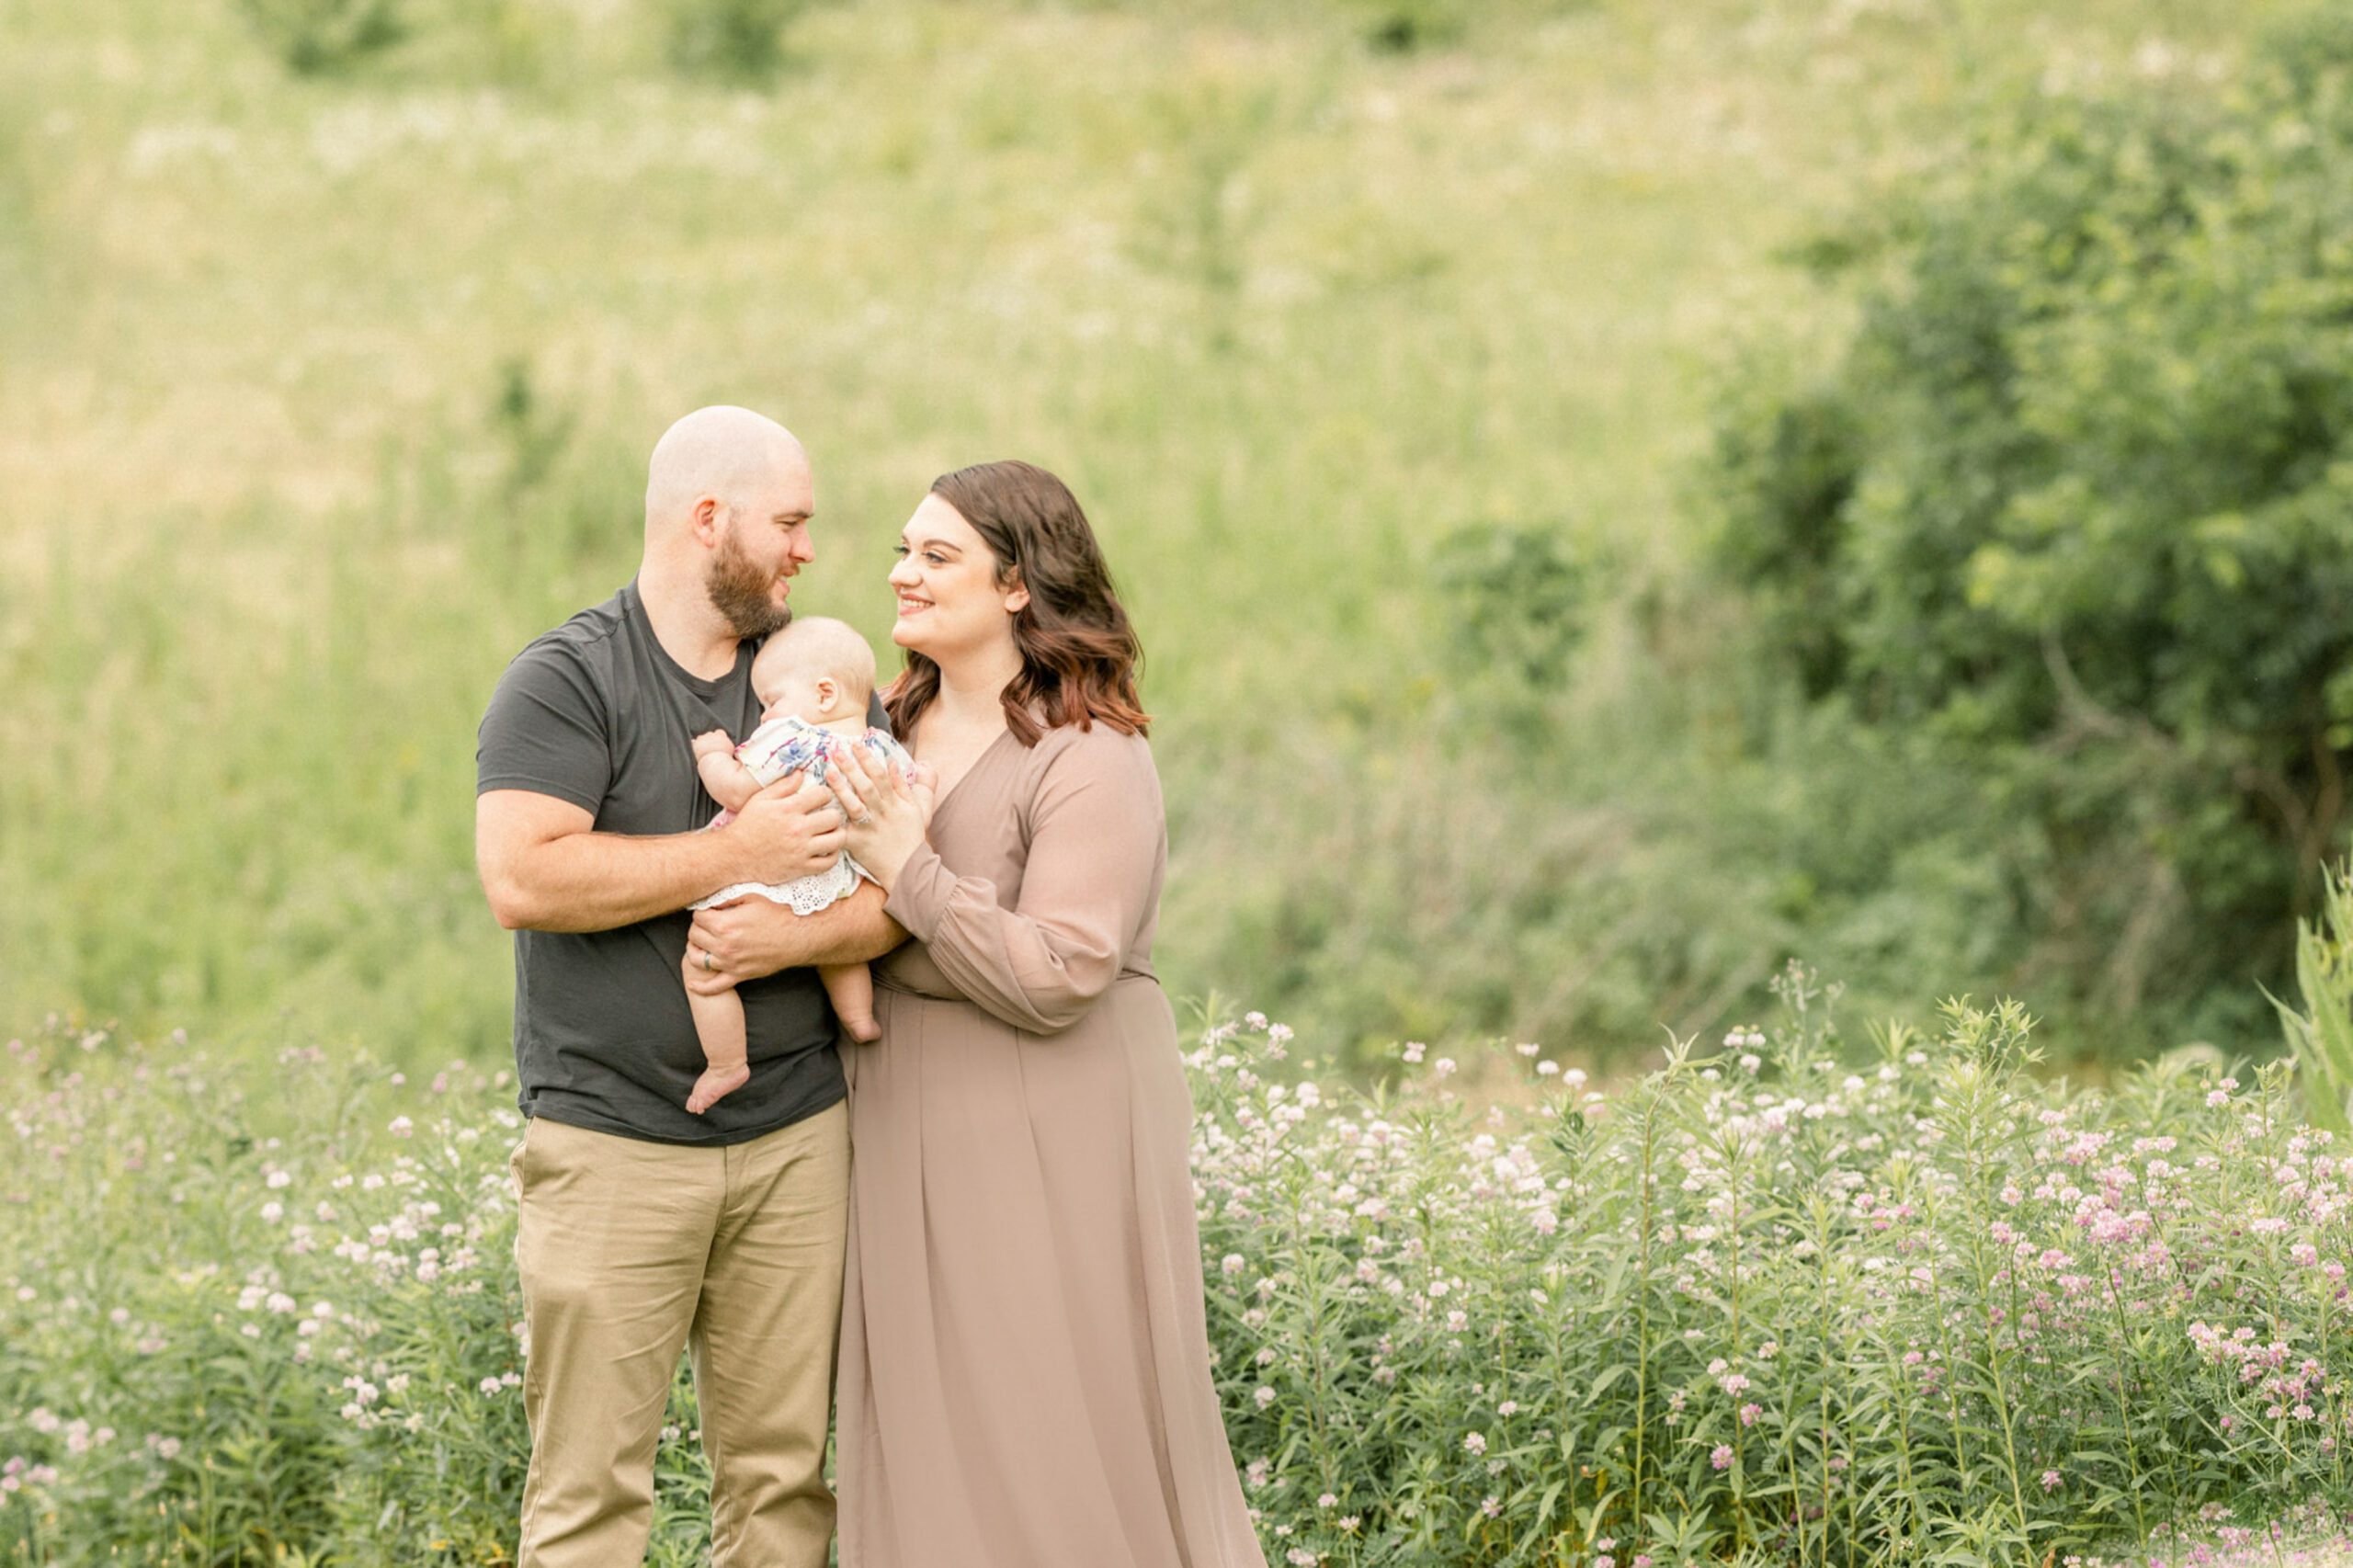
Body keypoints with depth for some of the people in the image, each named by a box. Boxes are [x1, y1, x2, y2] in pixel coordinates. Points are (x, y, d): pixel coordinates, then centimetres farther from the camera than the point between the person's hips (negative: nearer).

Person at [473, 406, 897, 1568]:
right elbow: (522, 879, -18)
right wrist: (735, 855, -15)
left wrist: (784, 940, -15)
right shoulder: (567, 679, -4)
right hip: (612, 1139, -5)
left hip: (795, 1133, 5)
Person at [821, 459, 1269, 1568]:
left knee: (1063, 1441, -2)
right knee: (930, 1441, 10)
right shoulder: (893, 727, 9)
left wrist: (909, 869, -20)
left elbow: (1056, 979, -21)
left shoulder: (1088, 760, -14)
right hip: (913, 1142, 7)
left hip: (1050, 1140, -7)